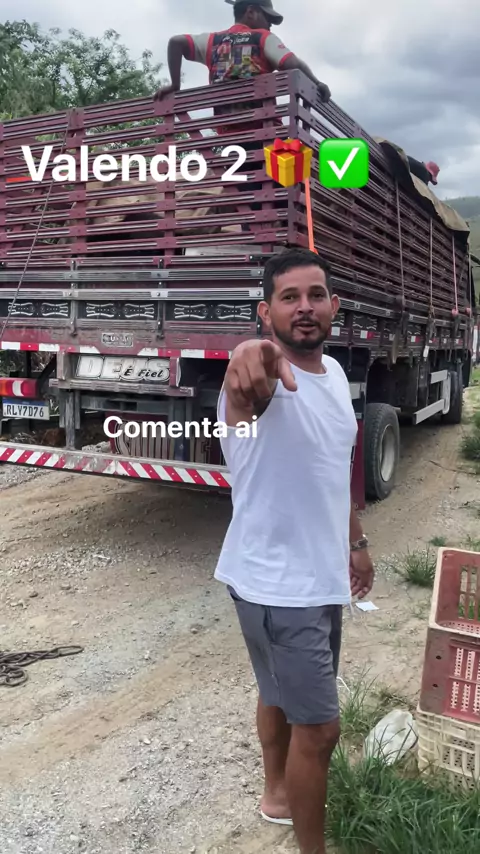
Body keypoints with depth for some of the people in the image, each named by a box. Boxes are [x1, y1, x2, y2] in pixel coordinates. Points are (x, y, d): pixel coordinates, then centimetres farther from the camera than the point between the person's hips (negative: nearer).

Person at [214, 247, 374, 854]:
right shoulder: (264, 380, -22)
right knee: (318, 726, 3)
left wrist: (355, 541, 20)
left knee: (283, 695, 27)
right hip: (275, 584, -8)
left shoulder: (334, 373, 4)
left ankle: (280, 793, 51)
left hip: (321, 575, 8)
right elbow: (248, 384, -49)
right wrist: (251, 357, -72)